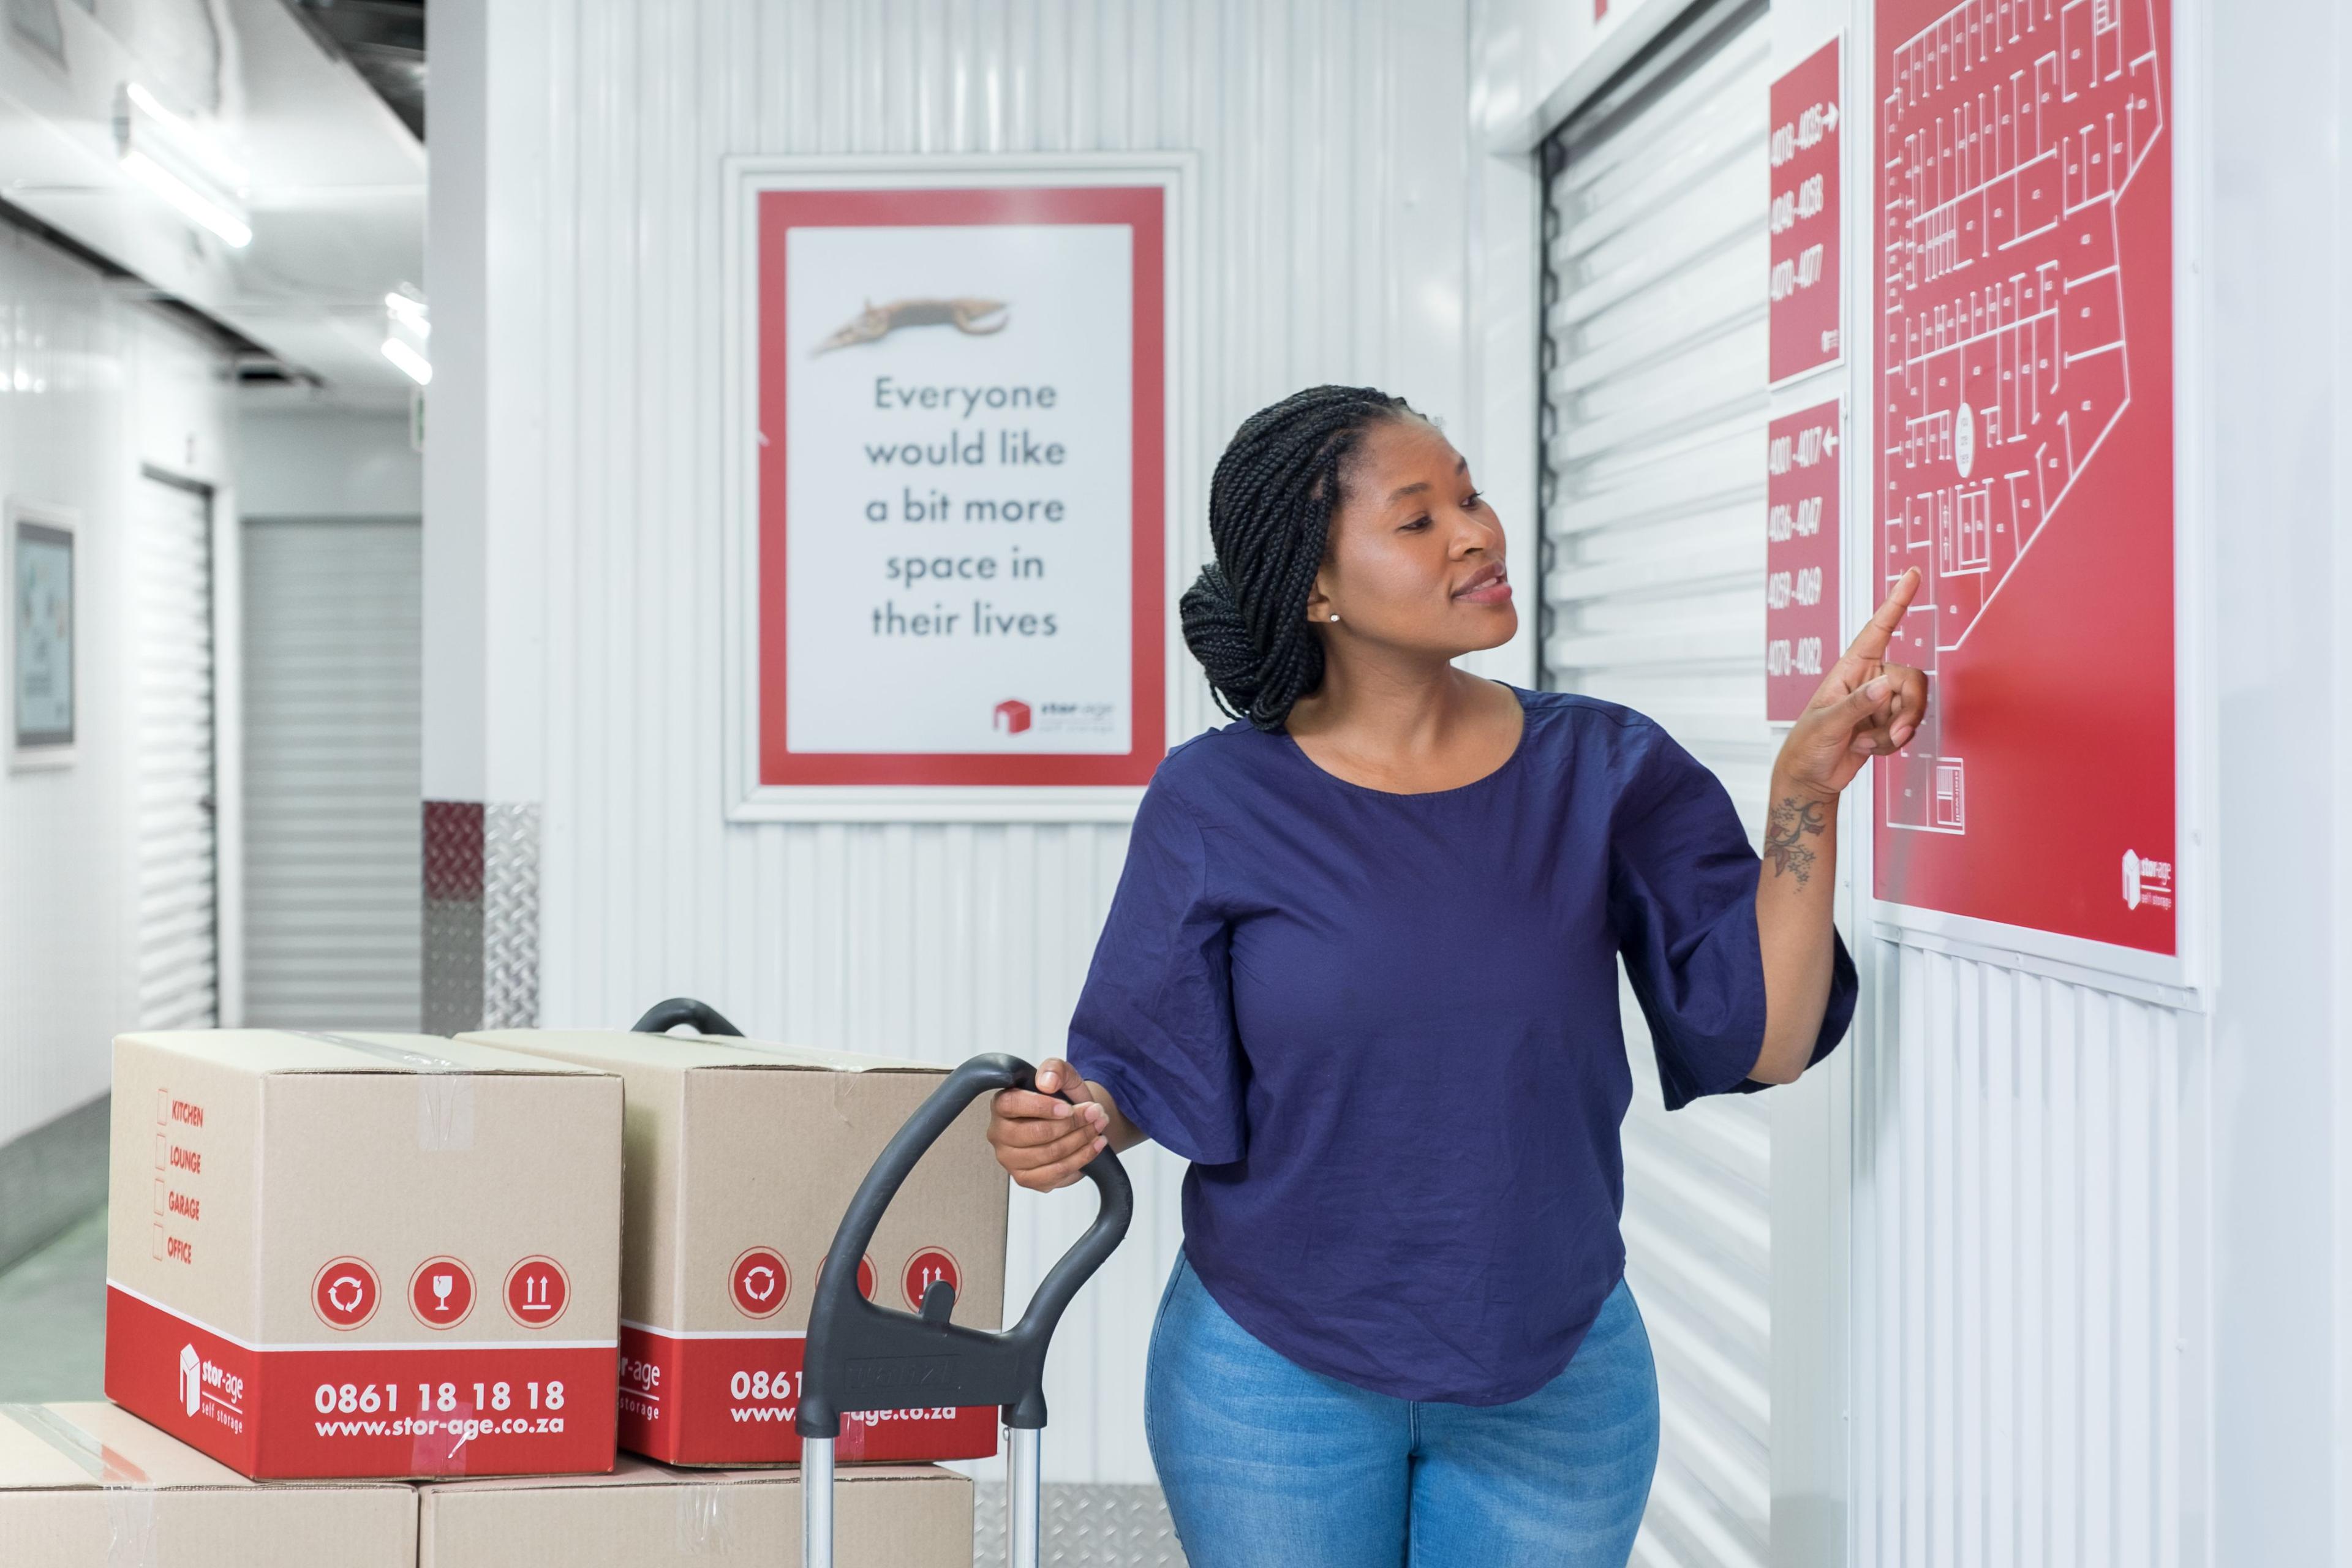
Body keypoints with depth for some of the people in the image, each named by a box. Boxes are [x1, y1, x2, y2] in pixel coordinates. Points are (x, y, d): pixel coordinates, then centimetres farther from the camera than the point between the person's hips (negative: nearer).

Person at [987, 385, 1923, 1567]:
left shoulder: (1605, 770, -5)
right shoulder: (1218, 802, -8)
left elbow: (1764, 1042, -9)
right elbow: (1151, 1070, -2)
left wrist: (1807, 791, -18)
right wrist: (1075, 1122, -23)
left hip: (1557, 1380, 2)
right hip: (1272, 1376, -1)